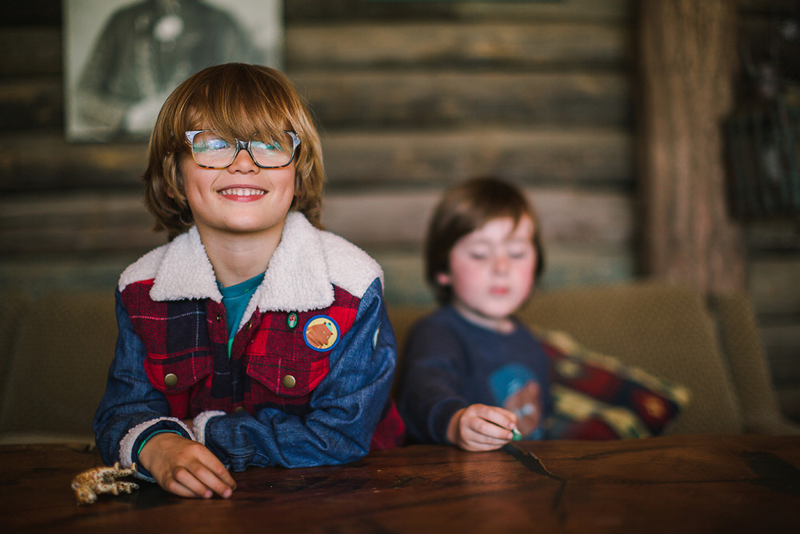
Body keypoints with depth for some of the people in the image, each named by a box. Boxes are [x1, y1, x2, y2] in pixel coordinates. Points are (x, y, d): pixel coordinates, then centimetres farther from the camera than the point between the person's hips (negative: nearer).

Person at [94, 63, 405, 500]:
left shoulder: (352, 284, -12)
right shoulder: (141, 289, -1)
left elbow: (340, 435, -14)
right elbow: (126, 408, -2)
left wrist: (206, 432, -15)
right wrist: (156, 445, -26)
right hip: (190, 499, 1)